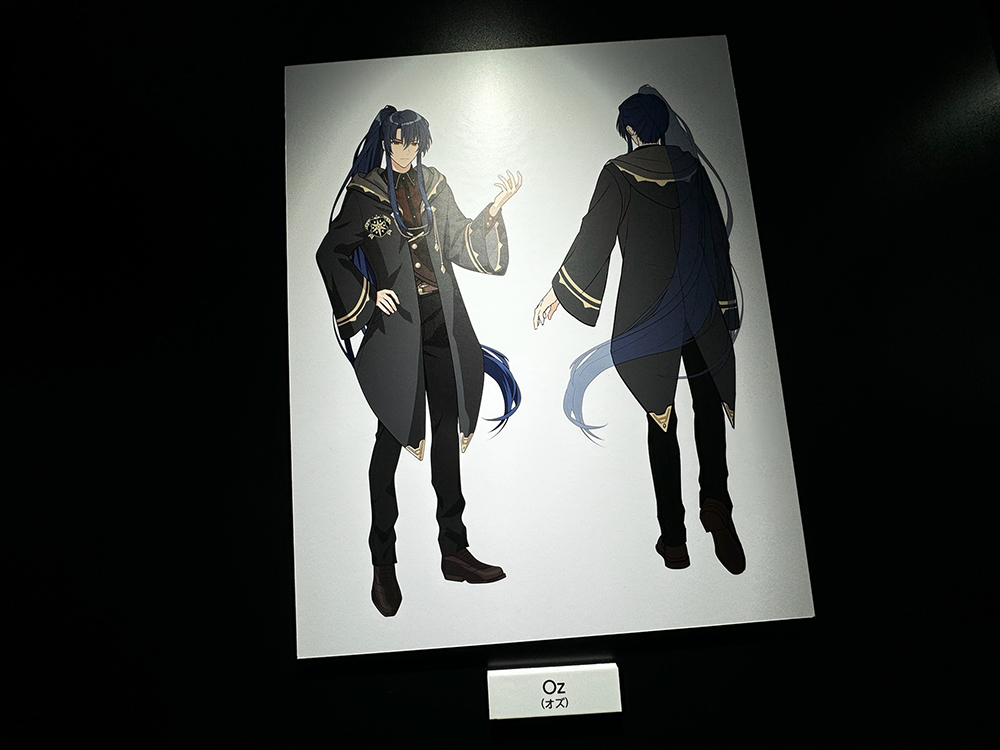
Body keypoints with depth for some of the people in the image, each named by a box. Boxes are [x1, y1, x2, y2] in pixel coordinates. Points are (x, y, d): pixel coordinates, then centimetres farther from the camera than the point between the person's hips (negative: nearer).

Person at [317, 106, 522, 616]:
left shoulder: (433, 186, 16)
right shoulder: (363, 192, 4)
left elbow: (461, 242, 12)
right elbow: (331, 252, 4)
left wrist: (495, 209, -1)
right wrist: (367, 296, -7)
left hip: (441, 320, 5)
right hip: (395, 324, -4)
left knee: (448, 430, 5)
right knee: (392, 436, -3)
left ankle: (454, 551, 15)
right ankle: (383, 564, 8)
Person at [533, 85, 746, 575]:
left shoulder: (618, 174, -2)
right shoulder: (692, 167, 8)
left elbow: (593, 238, -5)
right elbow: (718, 236, 11)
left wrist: (557, 292, 5)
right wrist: (725, 301, 19)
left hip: (647, 314, -2)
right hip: (702, 310, 3)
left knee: (660, 418, 4)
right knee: (709, 408, 11)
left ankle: (673, 538, 6)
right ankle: (716, 502, -12)